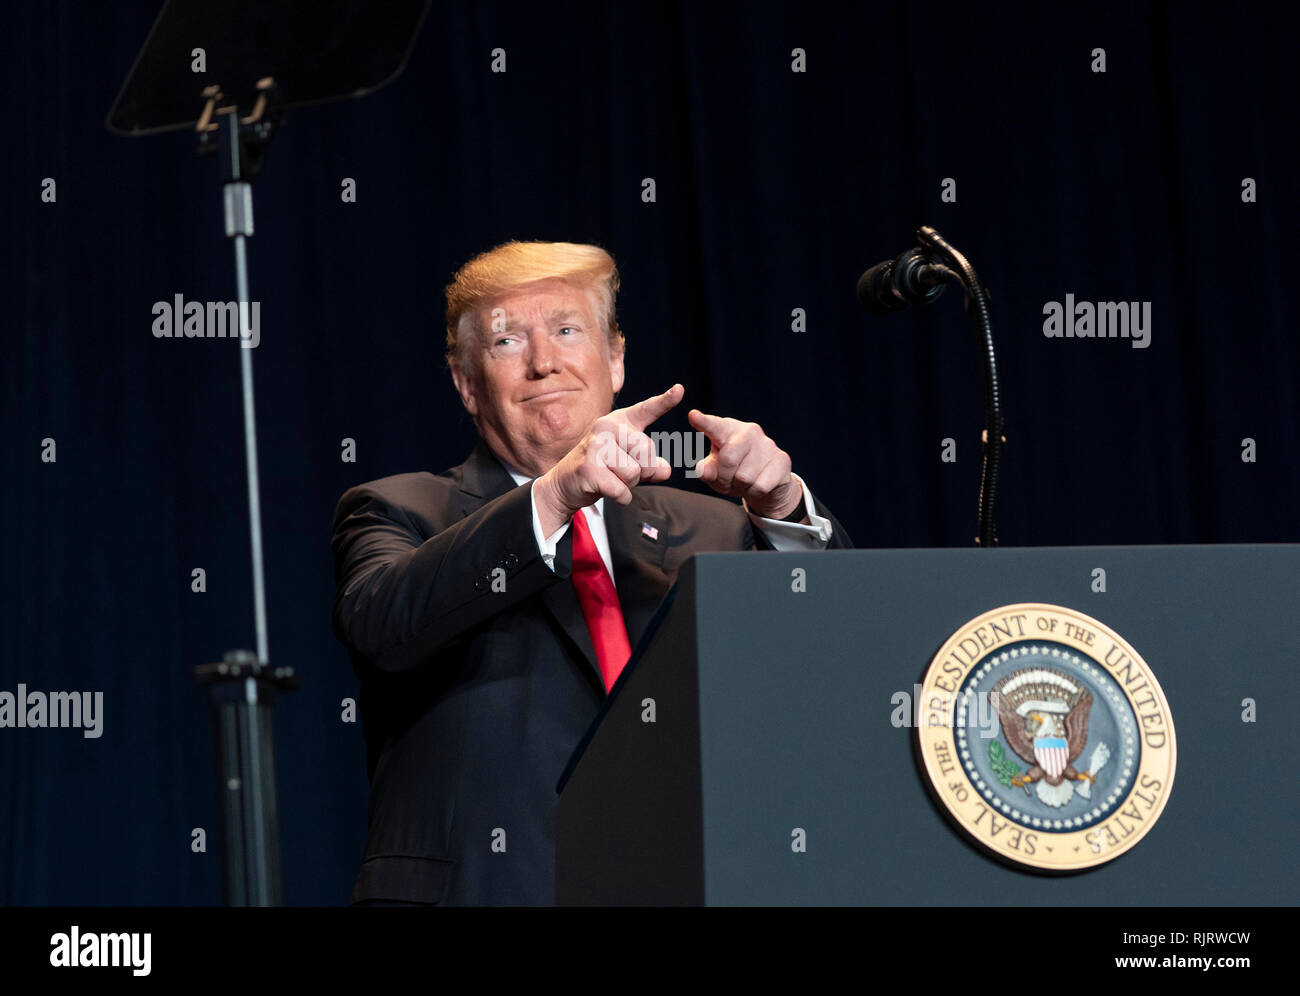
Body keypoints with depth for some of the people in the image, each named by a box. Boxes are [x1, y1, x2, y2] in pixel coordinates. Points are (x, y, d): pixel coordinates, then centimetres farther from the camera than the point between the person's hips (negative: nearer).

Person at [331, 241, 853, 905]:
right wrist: (552, 499, -20)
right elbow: (379, 623, -9)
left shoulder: (712, 532, 20)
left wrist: (781, 509, -7)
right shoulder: (405, 514, 11)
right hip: (483, 888, -2)